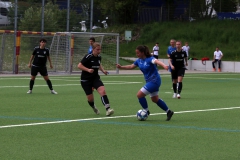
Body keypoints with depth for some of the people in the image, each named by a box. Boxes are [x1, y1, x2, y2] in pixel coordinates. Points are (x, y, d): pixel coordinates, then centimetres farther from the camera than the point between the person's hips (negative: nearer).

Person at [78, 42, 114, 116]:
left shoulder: (99, 57, 2)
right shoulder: (88, 57, -16)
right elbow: (79, 65, -17)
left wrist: (103, 70, 6)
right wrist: (88, 70, -29)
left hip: (95, 78, 4)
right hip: (86, 80, -4)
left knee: (102, 91, -22)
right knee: (90, 98, -1)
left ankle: (107, 109, -30)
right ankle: (94, 108, 34)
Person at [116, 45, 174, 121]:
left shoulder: (150, 59, -21)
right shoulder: (139, 60, 4)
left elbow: (157, 61, -41)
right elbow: (131, 66, 18)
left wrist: (164, 65, -60)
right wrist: (121, 67, 9)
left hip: (154, 81, -9)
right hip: (149, 81, 9)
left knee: (139, 95, -12)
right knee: (155, 99, 18)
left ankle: (146, 111, 6)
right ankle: (169, 112, 30)